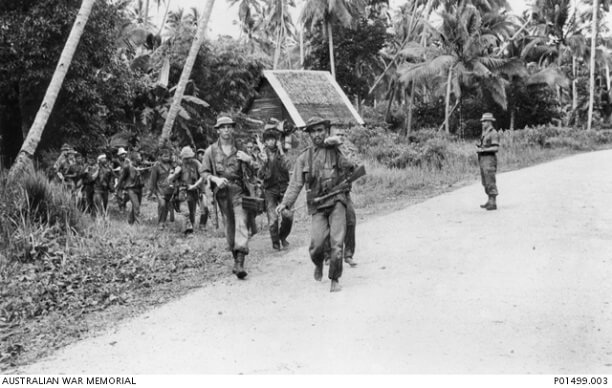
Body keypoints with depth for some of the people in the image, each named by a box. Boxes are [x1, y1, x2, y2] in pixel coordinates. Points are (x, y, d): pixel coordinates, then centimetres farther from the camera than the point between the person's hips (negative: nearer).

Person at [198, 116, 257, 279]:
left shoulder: (241, 148, 8)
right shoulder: (211, 151, 6)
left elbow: (256, 170, 12)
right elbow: (204, 173, 7)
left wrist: (249, 160, -9)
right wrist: (215, 179, -12)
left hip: (239, 190, -1)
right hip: (222, 192, 1)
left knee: (241, 224, -15)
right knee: (229, 226, 8)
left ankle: (240, 263, -23)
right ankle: (235, 258, 23)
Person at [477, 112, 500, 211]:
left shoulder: (493, 133, -12)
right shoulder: (484, 133, 18)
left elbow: (495, 148, -18)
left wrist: (483, 150, -20)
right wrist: (479, 146, 4)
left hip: (489, 159, -10)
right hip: (482, 159, 10)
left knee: (490, 182, -10)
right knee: (485, 182, 12)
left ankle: (493, 203, -9)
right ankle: (490, 201, 18)